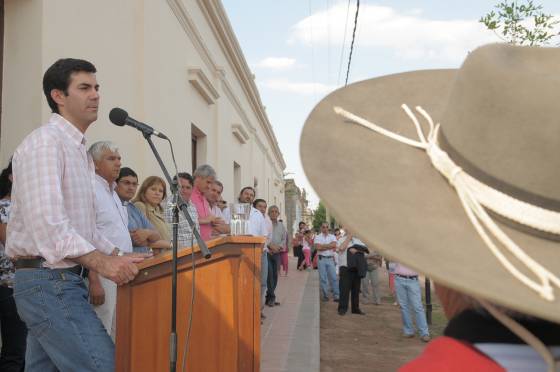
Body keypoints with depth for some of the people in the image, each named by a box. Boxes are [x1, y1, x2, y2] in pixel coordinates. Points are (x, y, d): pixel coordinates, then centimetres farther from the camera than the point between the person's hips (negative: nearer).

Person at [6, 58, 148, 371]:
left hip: (62, 280, 10)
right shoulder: (45, 142, -13)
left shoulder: (79, 150, 19)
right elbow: (46, 221, -24)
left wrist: (118, 256, 10)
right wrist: (101, 262, -29)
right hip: (48, 282, -10)